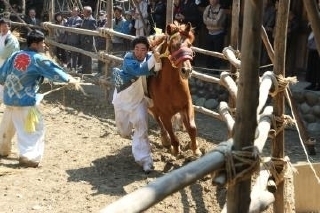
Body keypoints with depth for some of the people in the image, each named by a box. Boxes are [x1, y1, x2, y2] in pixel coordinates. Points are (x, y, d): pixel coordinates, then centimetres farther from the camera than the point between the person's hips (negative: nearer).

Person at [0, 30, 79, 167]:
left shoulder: (15, 55, 5)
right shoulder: (38, 59, -13)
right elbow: (53, 71, -6)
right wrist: (69, 79, 8)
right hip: (25, 100, -7)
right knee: (35, 128, -1)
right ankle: (28, 157, -9)